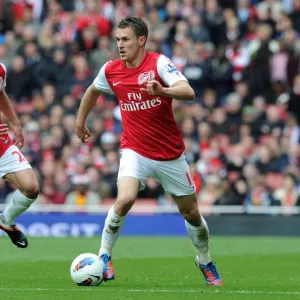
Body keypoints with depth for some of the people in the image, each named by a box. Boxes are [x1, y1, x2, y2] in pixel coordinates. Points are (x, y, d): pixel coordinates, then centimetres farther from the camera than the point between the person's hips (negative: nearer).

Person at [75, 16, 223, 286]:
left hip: (171, 153, -1)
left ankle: (205, 262, 35)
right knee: (125, 200, -26)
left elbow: (189, 92, -29)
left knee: (191, 213, 9)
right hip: (135, 150, 1)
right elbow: (92, 91, 20)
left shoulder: (159, 63, -15)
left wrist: (162, 90, -47)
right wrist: (80, 122, 28)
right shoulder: (110, 71, -3)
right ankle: (104, 255, -7)